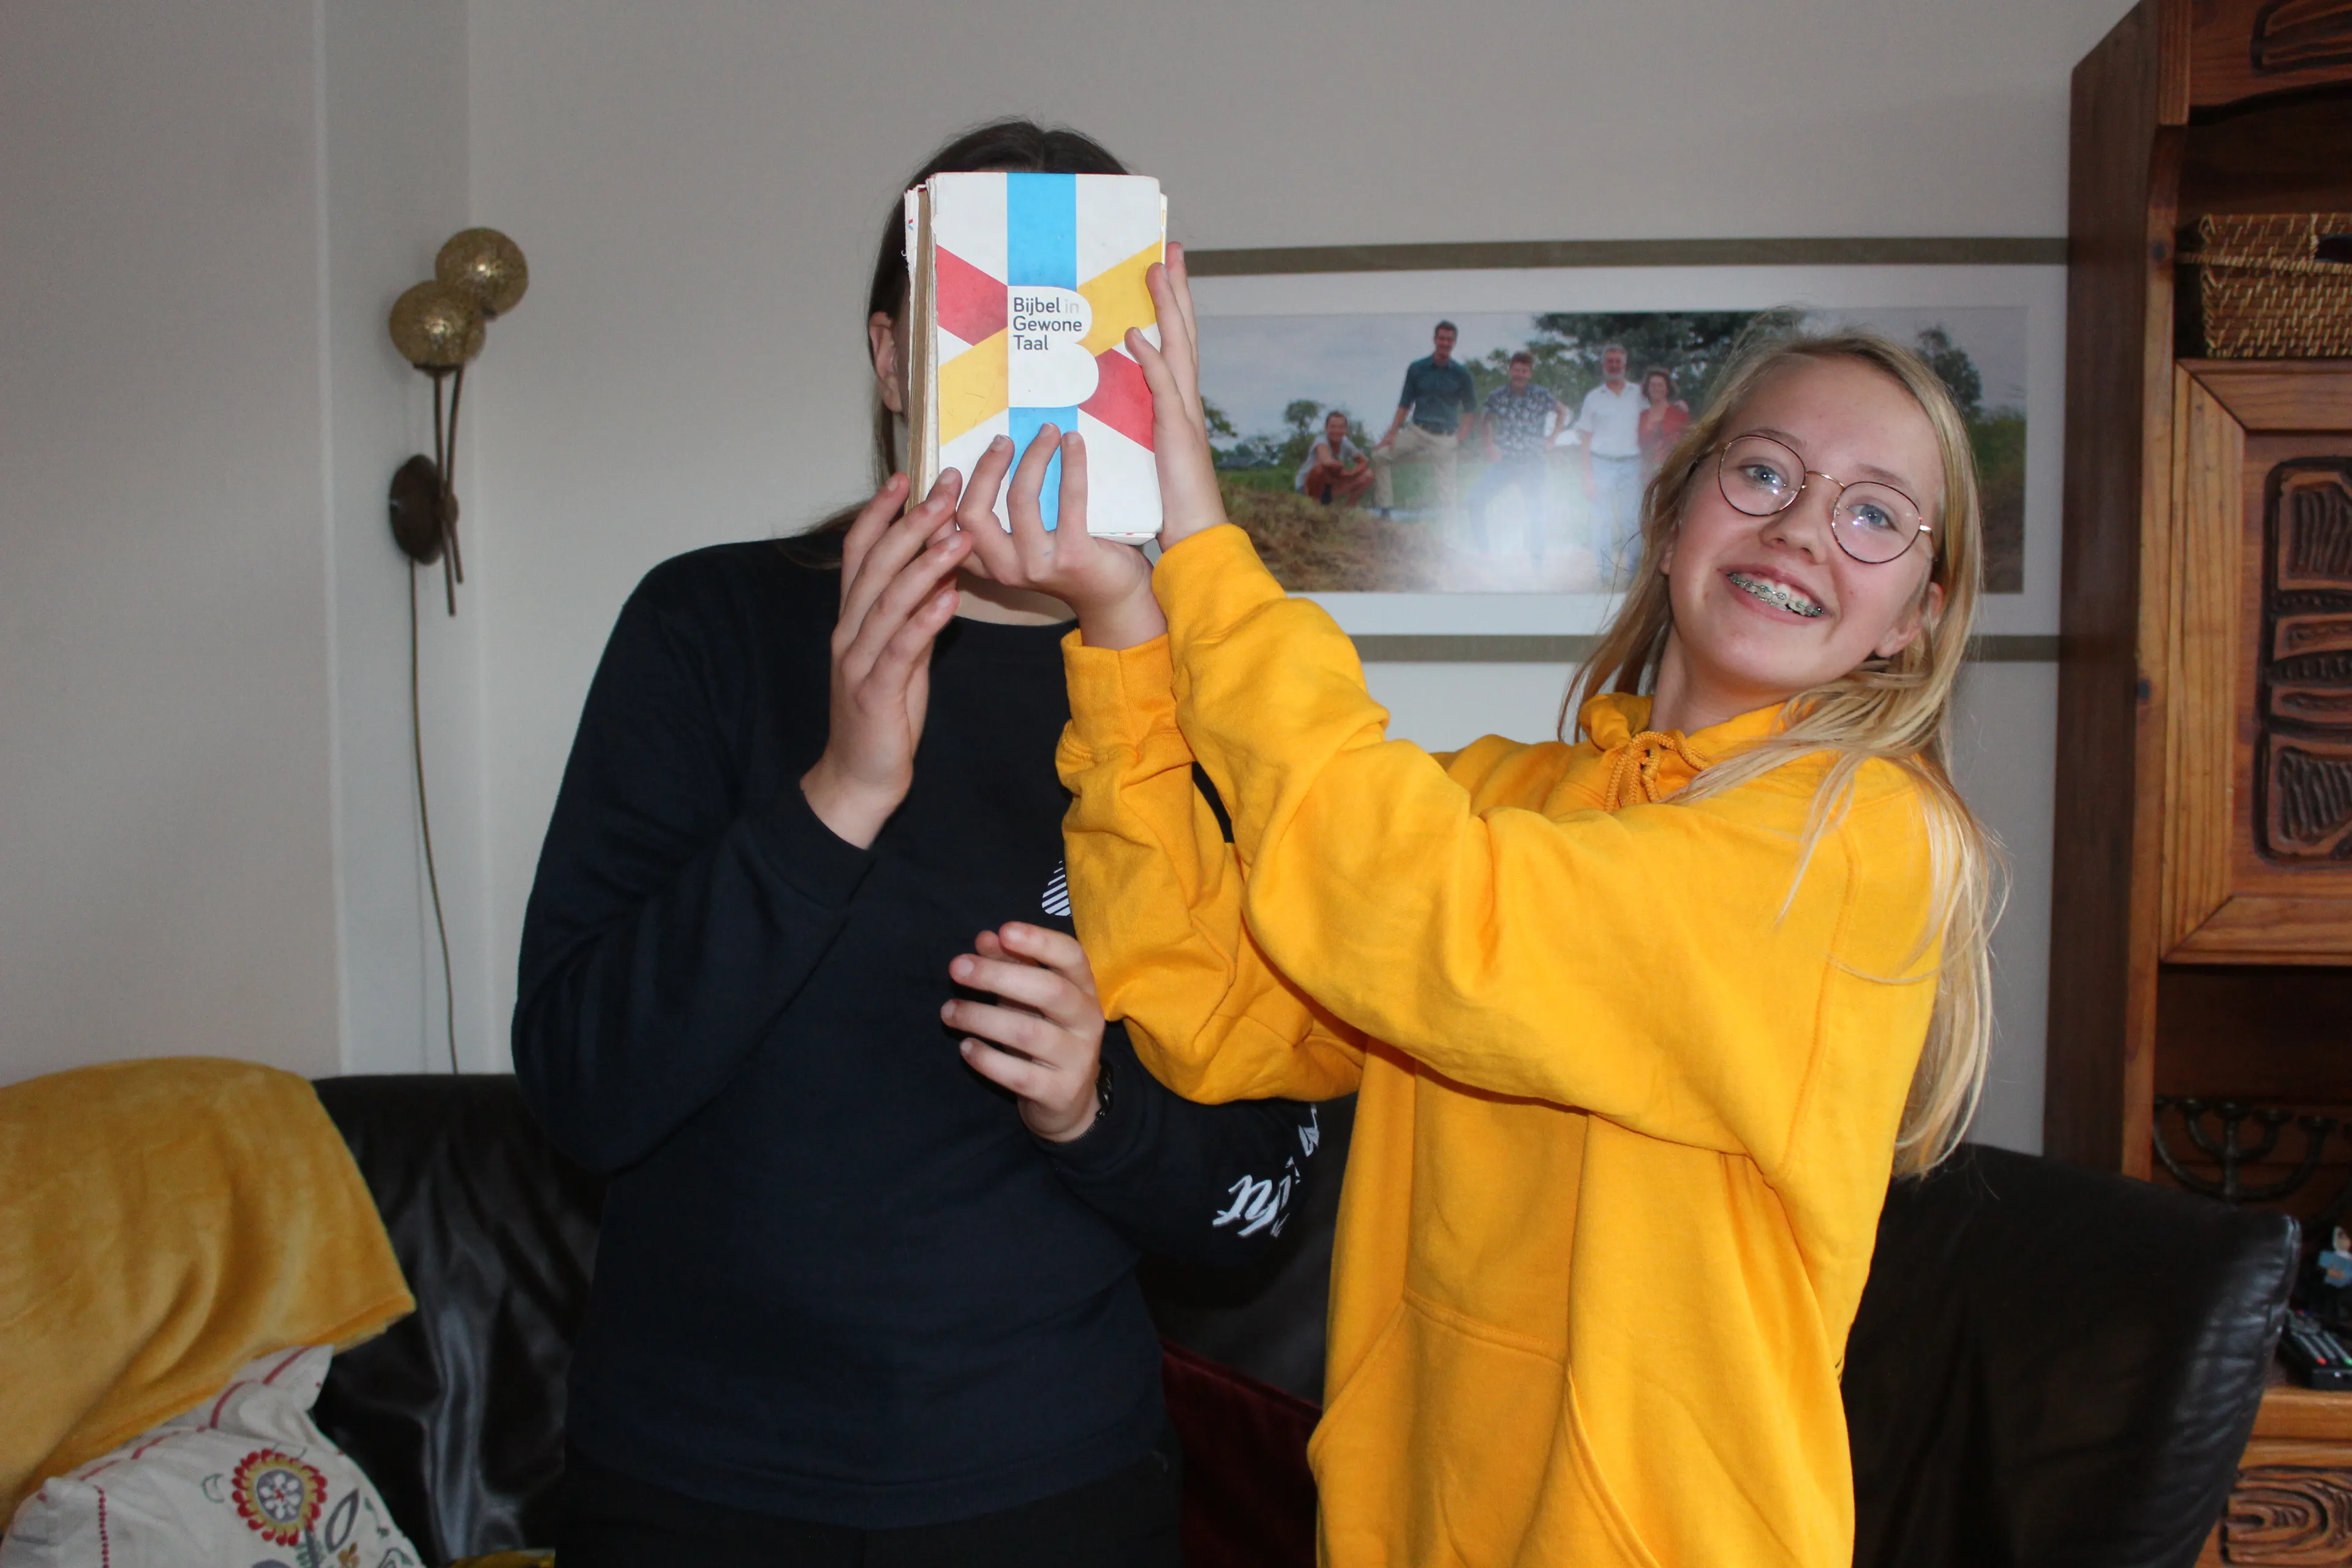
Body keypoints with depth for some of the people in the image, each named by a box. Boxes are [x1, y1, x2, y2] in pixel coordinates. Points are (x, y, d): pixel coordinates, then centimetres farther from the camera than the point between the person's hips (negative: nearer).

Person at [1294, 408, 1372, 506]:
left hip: (1328, 488, 6)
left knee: (1367, 476, -9)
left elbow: (1365, 463, 0)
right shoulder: (1322, 442, -25)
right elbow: (1328, 462, -45)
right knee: (1323, 466, -38)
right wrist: (1342, 467, -24)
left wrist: (1352, 473, -21)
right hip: (1306, 487, -6)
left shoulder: (1347, 445, -5)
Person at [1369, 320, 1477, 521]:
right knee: (1381, 454, -9)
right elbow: (1405, 405, 2)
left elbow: (1470, 409, 7)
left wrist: (1460, 436, -6)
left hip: (1445, 437, -2)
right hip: (1416, 430, 2)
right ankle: (1385, 508, -3)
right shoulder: (1417, 369, 0)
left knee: (1446, 487, -2)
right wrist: (1391, 434, -7)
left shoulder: (1461, 375, -2)